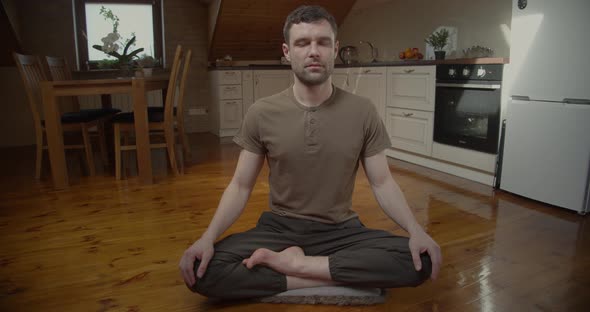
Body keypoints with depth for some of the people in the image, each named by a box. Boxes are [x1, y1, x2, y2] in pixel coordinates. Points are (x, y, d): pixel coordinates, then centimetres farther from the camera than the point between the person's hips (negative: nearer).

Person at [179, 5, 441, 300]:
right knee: (201, 271, -23)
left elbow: (382, 183, -2)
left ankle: (295, 263, -17)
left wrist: (416, 230, -20)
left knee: (420, 261, -24)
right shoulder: (260, 113, -5)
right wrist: (208, 237, -20)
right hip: (279, 228, 0)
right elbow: (240, 186, -4)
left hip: (342, 230, 1)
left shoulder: (363, 111, -5)